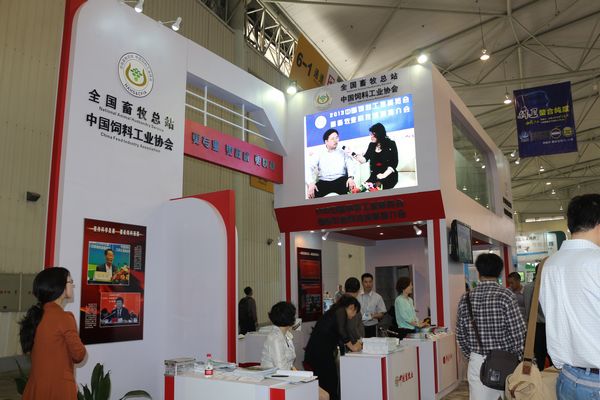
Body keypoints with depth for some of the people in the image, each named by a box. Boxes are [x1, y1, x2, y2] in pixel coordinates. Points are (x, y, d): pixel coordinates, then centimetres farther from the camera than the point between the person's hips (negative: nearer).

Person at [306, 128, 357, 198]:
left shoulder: (342, 153, 17)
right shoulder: (319, 155, 14)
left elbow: (350, 165, 3)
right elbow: (310, 168, 2)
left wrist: (351, 177, -20)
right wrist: (310, 183, -18)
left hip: (340, 180, 0)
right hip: (324, 182, 0)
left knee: (351, 186, -33)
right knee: (312, 192, -31)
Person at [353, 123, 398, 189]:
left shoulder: (391, 144, 1)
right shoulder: (372, 145, 14)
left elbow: (394, 163, -5)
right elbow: (364, 159, 6)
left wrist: (384, 175, -16)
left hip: (389, 176, -4)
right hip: (374, 176, 4)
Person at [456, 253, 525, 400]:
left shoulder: (466, 298, 0)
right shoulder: (505, 295, -11)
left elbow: (461, 335, 5)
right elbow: (518, 332, -10)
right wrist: (519, 359, 4)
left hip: (477, 362, 3)